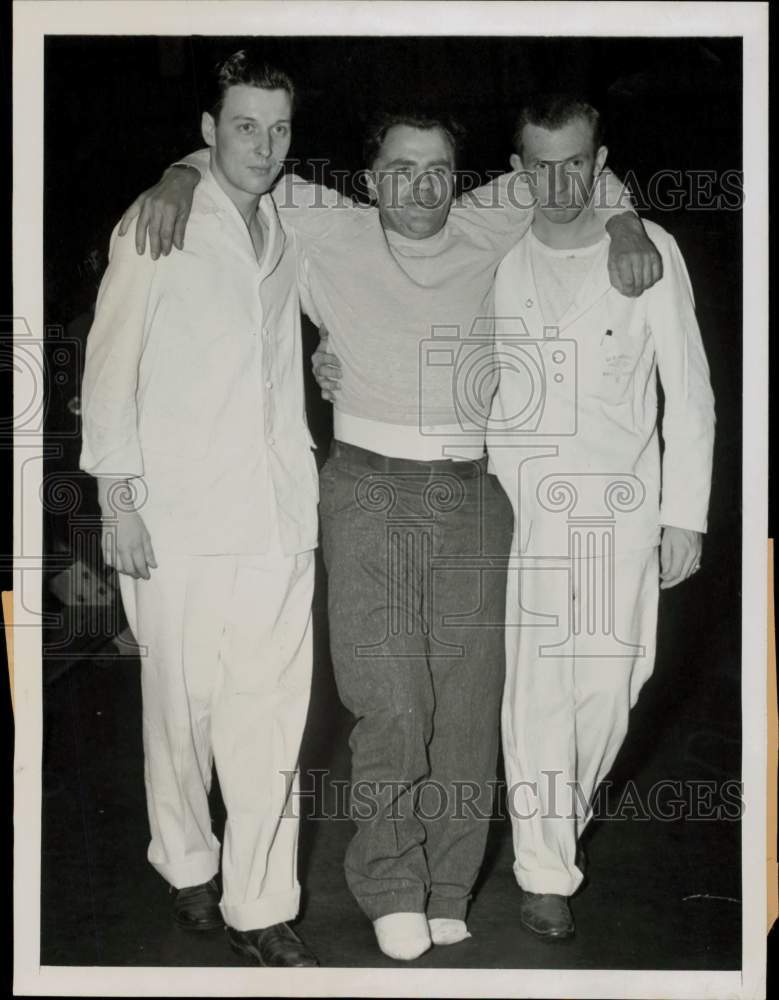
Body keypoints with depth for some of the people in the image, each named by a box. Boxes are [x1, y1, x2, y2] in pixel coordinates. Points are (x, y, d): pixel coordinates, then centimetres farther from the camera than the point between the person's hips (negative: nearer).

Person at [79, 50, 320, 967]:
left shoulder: (287, 234, 15)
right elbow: (110, 366, -1)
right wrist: (117, 498, -7)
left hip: (279, 514, 4)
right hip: (179, 515, -4)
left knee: (271, 717, 1)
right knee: (182, 707, 4)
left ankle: (260, 907, 10)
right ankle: (187, 864, 28)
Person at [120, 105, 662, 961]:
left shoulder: (485, 232, 10)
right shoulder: (330, 235, 5)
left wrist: (621, 222, 6)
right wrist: (180, 178, -6)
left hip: (470, 495, 3)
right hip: (370, 491, -2)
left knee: (466, 708, 2)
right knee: (392, 705, -10)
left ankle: (445, 901, 14)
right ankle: (391, 889, 9)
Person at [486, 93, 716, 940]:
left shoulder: (648, 250, -5)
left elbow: (689, 389, -2)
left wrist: (684, 514, -4)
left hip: (622, 499, 0)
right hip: (522, 498, 0)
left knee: (610, 679, 5)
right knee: (535, 684, -2)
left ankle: (569, 810, 35)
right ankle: (545, 869, 13)